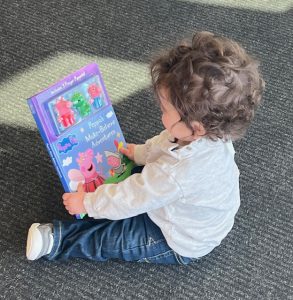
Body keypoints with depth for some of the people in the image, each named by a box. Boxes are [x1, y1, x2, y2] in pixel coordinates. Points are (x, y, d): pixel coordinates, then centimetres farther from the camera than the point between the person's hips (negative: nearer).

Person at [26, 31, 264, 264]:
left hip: (180, 245, -8)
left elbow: (131, 199, -29)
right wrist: (140, 153, 16)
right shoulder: (210, 135, -20)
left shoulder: (177, 172, -45)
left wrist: (87, 203, -14)